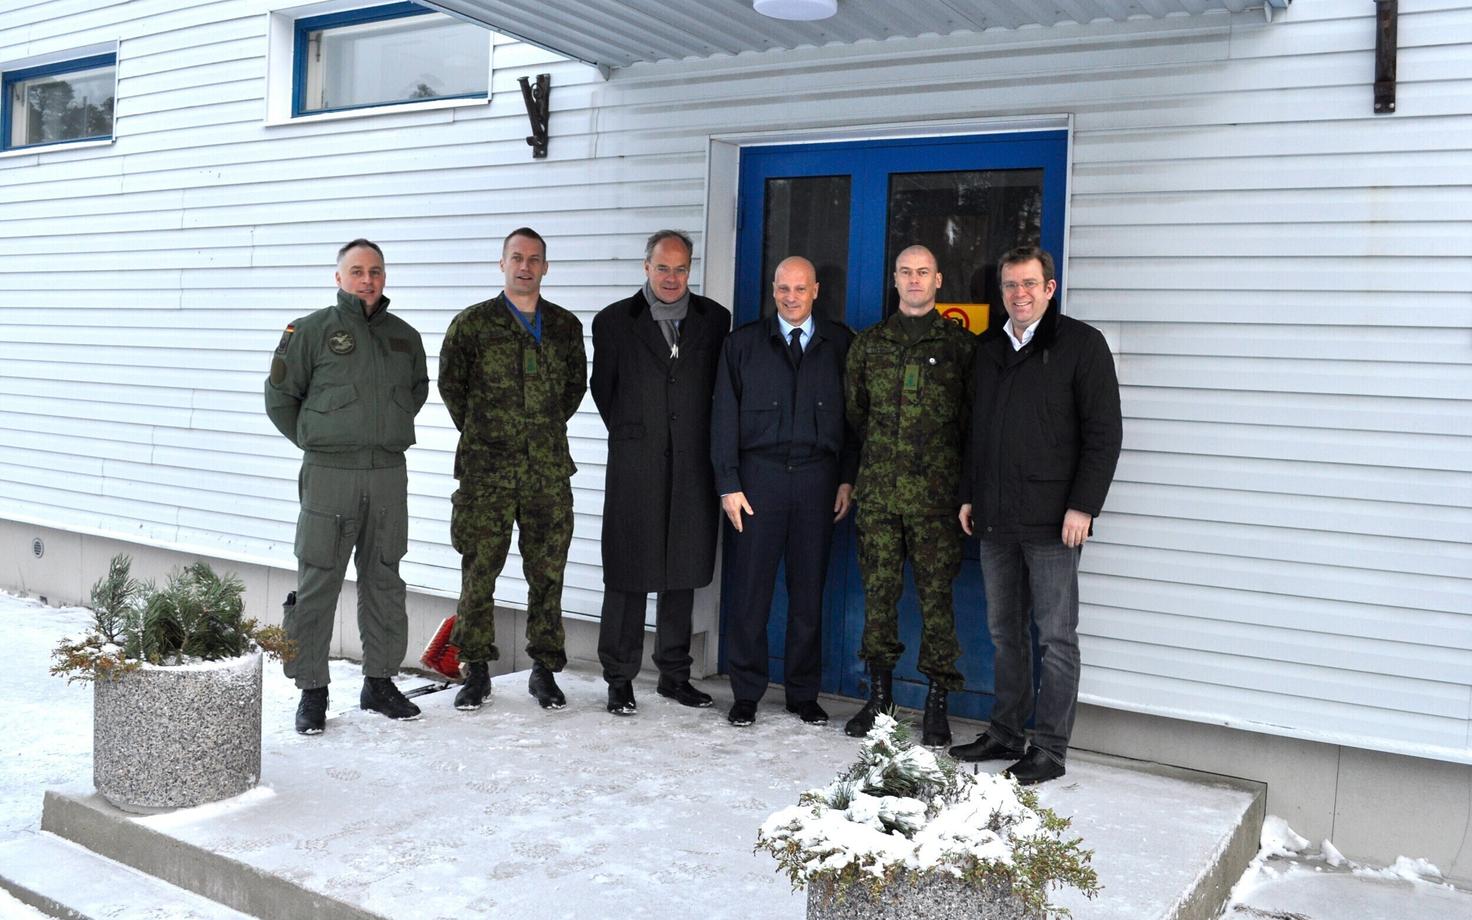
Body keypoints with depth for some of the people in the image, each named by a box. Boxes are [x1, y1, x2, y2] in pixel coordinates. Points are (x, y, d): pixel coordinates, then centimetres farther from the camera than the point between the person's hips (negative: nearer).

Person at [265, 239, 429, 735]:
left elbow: (418, 389, 27)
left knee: (384, 580, 10)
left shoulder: (405, 337, 12)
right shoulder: (312, 330, -1)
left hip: (389, 474, 4)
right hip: (330, 475, -4)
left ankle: (380, 680, 21)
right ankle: (311, 689, 8)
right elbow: (279, 396, 3)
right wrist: (314, 442, 2)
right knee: (317, 583, -2)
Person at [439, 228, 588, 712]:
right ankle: (476, 672, 15)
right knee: (478, 573, 2)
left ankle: (544, 670, 17)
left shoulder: (566, 326, 9)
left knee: (547, 573, 6)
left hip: (549, 469, 2)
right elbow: (450, 384, 10)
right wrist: (479, 432, 10)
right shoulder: (472, 323, 2)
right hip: (486, 471, -2)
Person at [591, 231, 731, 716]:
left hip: (692, 468, 2)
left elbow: (720, 385, 11)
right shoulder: (614, 321, 2)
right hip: (635, 468, -2)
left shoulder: (714, 320, 6)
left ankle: (675, 675, 21)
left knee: (682, 573, 10)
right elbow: (603, 389, 9)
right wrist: (629, 434, 11)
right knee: (627, 574, 2)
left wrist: (697, 437, 8)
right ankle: (620, 679, 12)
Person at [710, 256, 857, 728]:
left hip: (817, 477, 1)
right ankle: (746, 693, 12)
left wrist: (847, 478, 1)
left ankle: (804, 693, 18)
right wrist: (728, 483, -3)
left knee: (809, 589, 6)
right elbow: (724, 417, 4)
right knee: (750, 587, 0)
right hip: (759, 476, 0)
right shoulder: (743, 343, 7)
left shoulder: (839, 343, 8)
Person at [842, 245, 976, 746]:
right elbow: (854, 410, 19)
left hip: (935, 492, -3)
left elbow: (972, 417, 5)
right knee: (879, 591, 7)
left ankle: (937, 704, 9)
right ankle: (879, 694, 19)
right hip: (878, 490, 3)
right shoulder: (868, 343, 12)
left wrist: (940, 458, 4)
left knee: (936, 595, -1)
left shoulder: (960, 344, 4)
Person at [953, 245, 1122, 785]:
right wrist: (969, 495, 15)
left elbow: (1104, 432, -7)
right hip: (996, 519, 6)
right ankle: (1005, 734, 24)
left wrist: (1083, 506, -14)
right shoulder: (989, 350, 16)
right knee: (1005, 632, 13)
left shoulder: (1081, 344, -3)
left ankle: (1050, 749, 8)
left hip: (1051, 519, -6)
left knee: (1056, 636, 0)